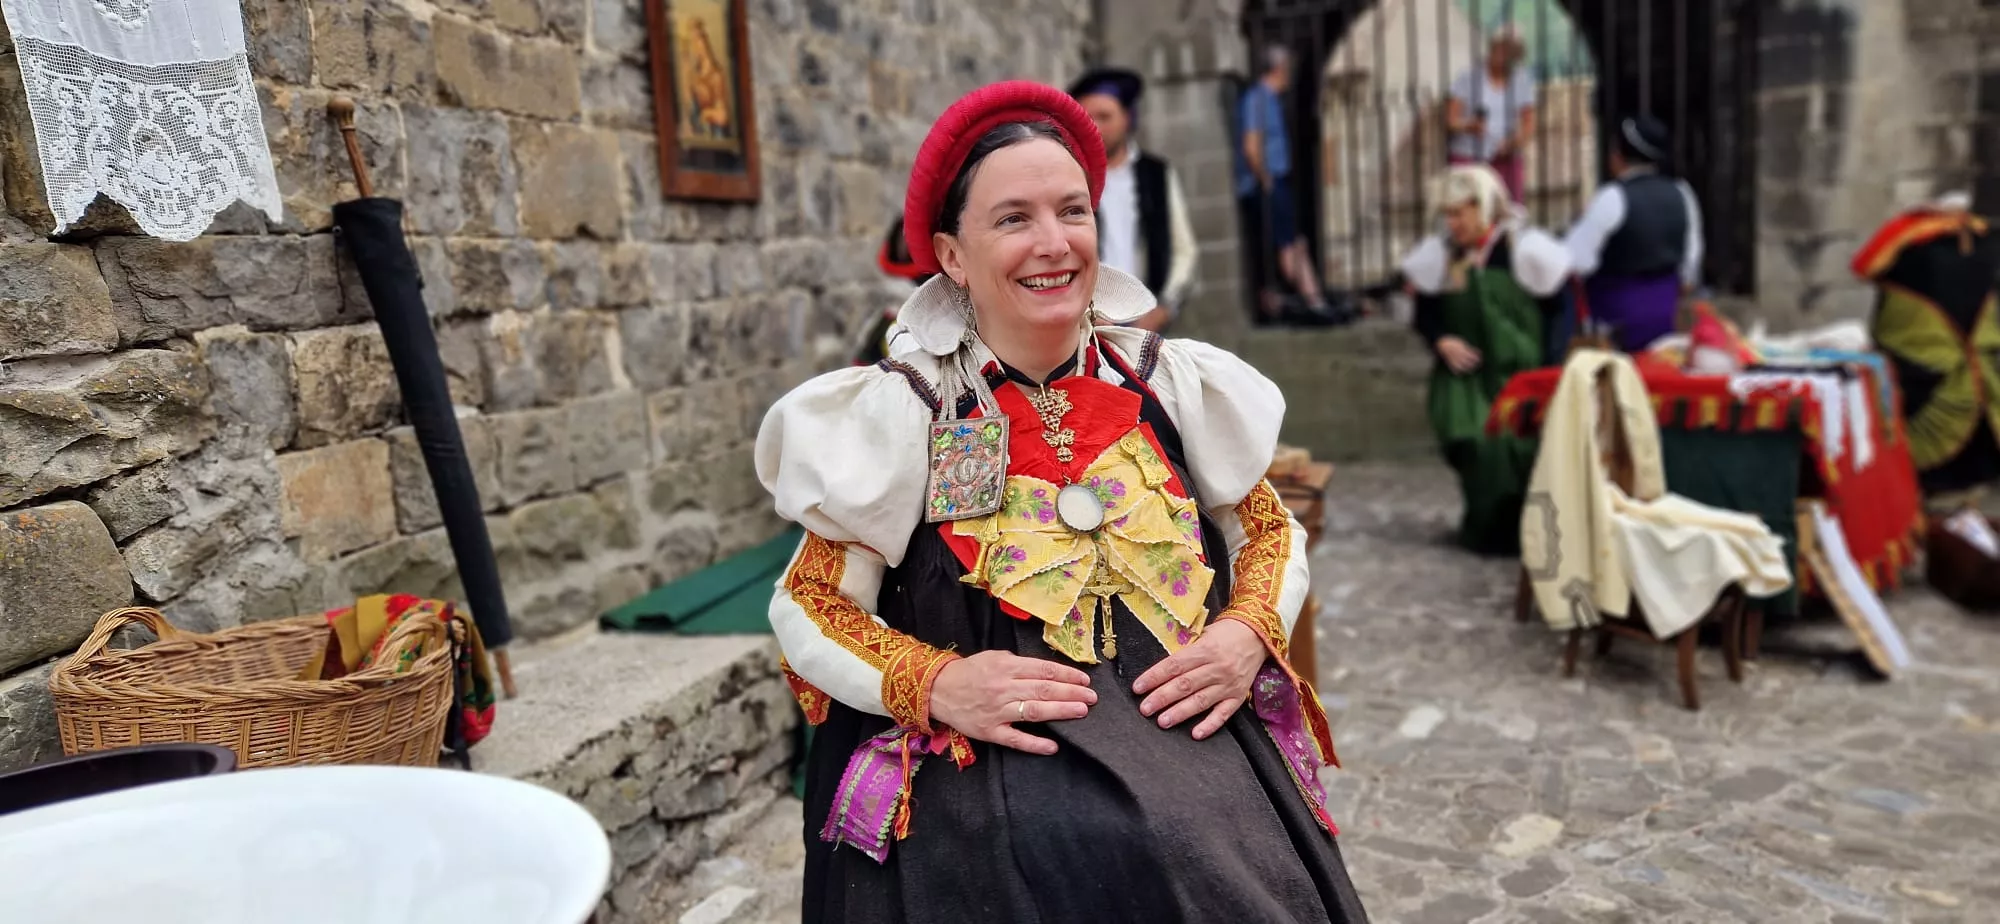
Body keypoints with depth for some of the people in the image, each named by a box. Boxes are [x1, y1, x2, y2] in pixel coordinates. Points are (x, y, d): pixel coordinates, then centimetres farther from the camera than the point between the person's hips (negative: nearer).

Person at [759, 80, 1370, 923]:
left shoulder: (1168, 382, 4)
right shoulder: (902, 408, -4)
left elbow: (1270, 531, 14)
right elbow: (809, 603, 0)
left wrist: (1248, 633, -6)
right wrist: (935, 683, -17)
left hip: (1191, 728, 3)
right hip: (989, 758, -2)